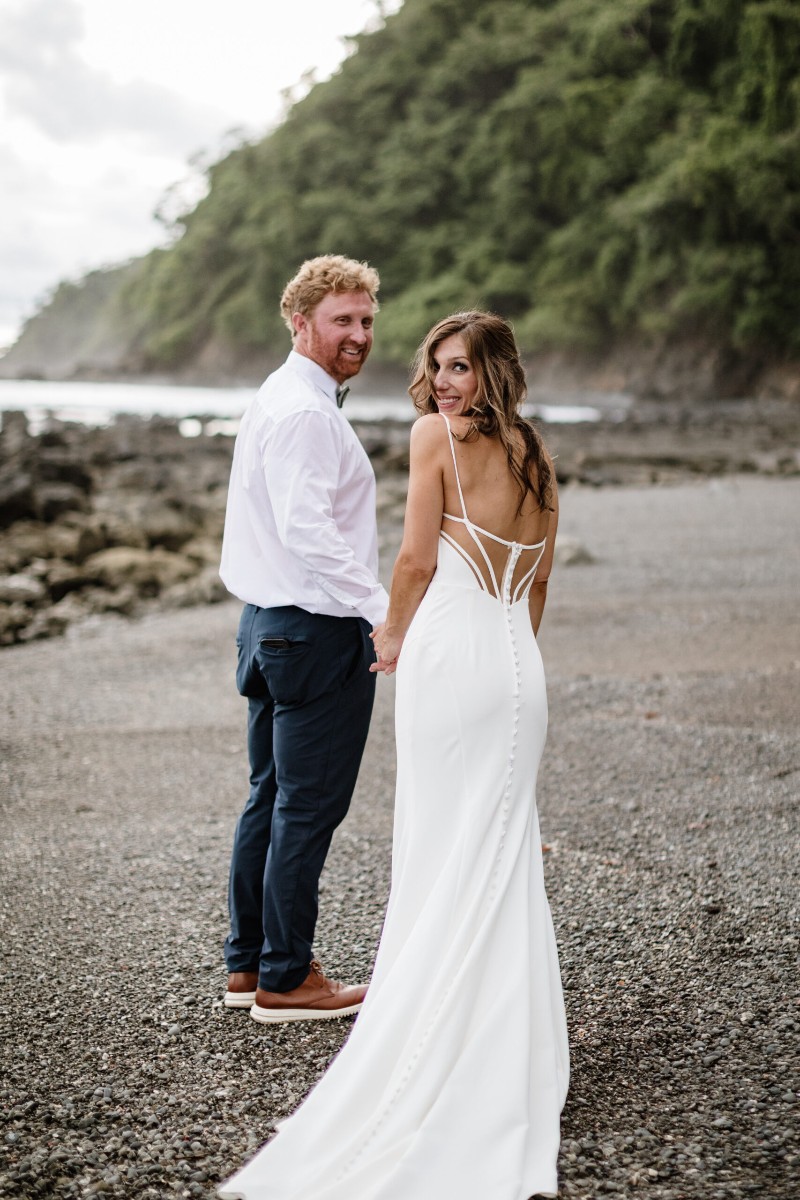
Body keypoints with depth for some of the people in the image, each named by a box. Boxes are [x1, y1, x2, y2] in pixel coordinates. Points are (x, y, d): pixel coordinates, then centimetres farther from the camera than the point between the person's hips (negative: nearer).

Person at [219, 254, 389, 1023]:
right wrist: (385, 611, -28)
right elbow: (308, 532, -27)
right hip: (316, 632, -11)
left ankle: (248, 963, 25)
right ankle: (286, 979, 8)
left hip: (268, 622, 11)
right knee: (308, 808, -1)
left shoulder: (281, 399, 16)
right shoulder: (306, 413, -17)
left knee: (271, 796, 16)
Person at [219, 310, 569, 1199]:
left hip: (448, 657, -6)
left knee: (436, 852, 1)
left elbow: (417, 560, -9)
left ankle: (420, 1015, 8)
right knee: (503, 853, 11)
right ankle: (506, 1026, 16)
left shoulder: (437, 435, -6)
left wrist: (392, 638, 8)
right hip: (517, 669, 6)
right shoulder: (533, 452, 13)